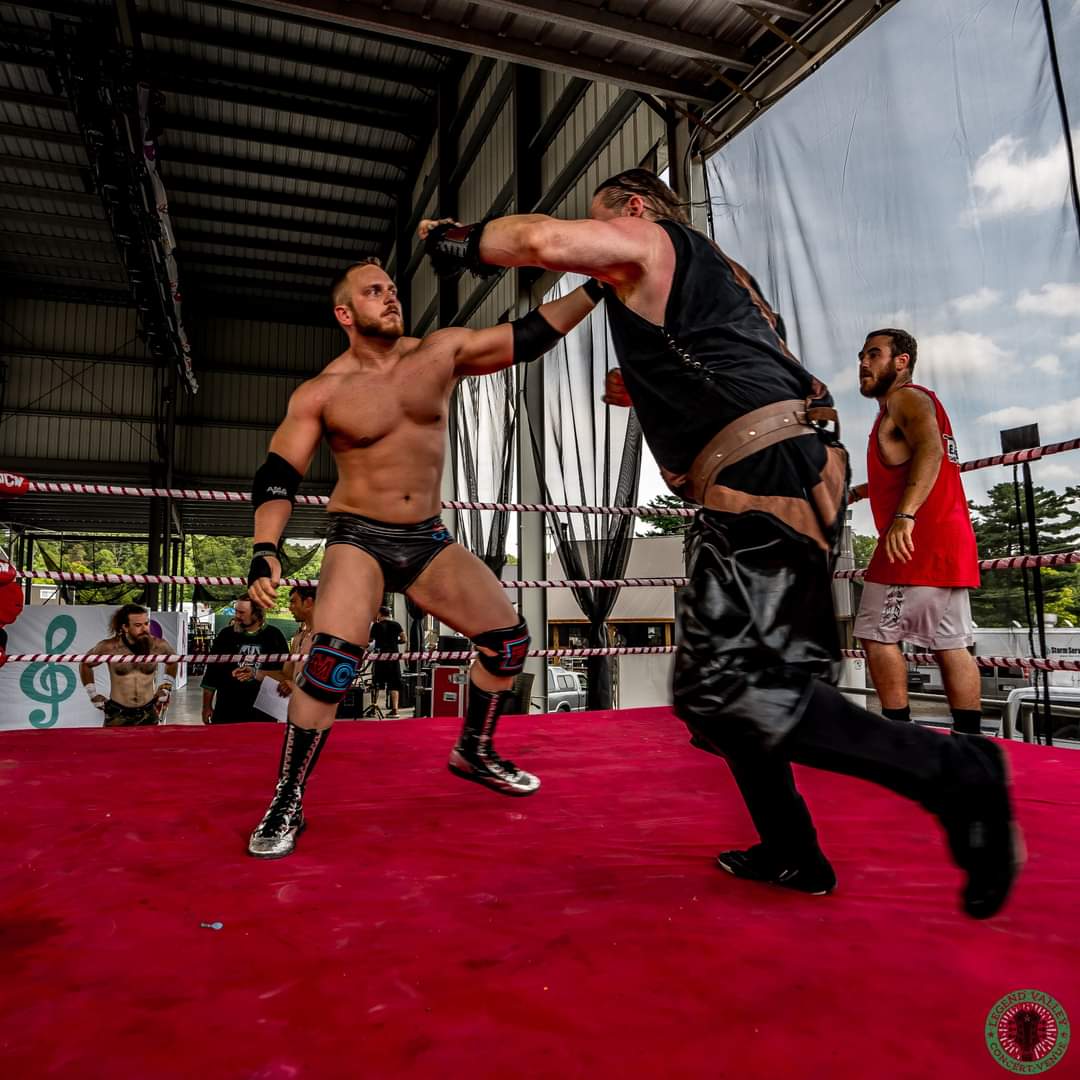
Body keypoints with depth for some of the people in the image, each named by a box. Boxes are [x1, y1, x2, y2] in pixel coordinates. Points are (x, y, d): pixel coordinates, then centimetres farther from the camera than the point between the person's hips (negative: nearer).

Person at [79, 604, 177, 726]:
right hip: (117, 715, -1)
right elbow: (85, 665, 8)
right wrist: (94, 695, 7)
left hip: (148, 714, 1)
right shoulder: (110, 647, -11)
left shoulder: (158, 645, -7)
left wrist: (166, 686, 11)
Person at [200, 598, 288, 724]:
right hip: (226, 712, 1)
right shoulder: (226, 634, 3)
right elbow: (212, 672, 8)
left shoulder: (274, 636, -2)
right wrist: (207, 707, 7)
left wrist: (256, 674, -19)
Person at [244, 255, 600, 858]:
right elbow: (278, 478, -6)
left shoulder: (442, 353, 1)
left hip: (429, 539, 4)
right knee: (332, 660, -24)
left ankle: (474, 753, 26)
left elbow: (527, 338, -2)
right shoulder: (321, 393, -5)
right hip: (358, 540, -4)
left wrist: (595, 289, -9)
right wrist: (266, 550, -20)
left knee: (508, 637, 2)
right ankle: (287, 805, -4)